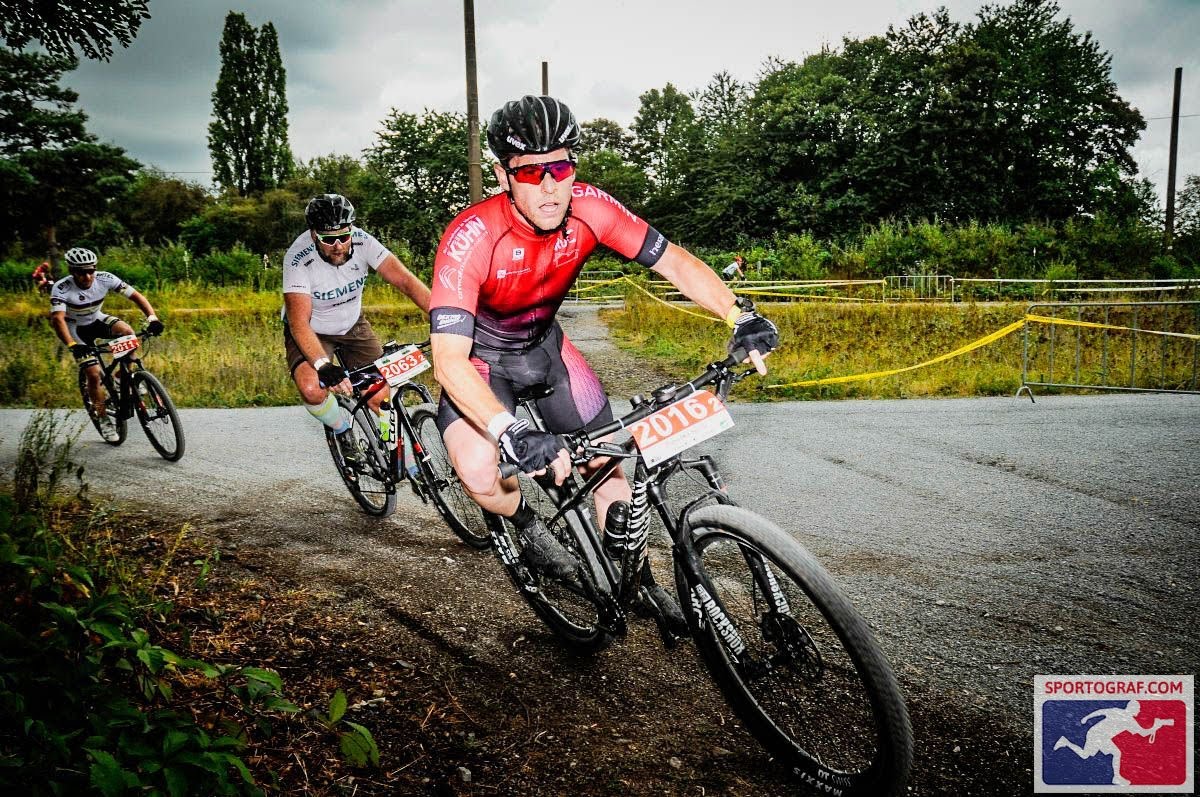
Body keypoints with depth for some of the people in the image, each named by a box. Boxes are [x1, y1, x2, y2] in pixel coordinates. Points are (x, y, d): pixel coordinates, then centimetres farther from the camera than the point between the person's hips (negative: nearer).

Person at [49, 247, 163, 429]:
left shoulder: (105, 278, -22)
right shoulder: (61, 289, -29)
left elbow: (135, 296, -23)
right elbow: (57, 319, -40)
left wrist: (152, 318, -40)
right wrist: (72, 345, -56)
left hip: (97, 319, 3)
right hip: (77, 329, -2)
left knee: (127, 331, -30)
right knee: (94, 374, -13)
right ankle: (104, 418, 6)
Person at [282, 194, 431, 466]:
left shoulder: (361, 242, -22)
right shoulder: (298, 259, -30)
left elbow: (405, 280, -28)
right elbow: (299, 322, -35)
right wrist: (323, 366, -51)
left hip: (353, 325, 3)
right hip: (311, 332, -3)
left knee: (381, 395, -10)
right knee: (313, 390, -29)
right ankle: (342, 429, 3)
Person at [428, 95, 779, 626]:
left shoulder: (588, 209, -23)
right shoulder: (470, 239, -36)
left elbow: (674, 262, -16)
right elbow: (448, 359, -41)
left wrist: (740, 317, -32)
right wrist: (512, 434, -54)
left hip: (544, 344, 4)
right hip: (479, 357, -4)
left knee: (607, 457, 2)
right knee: (481, 479, -26)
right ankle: (527, 527, 11)